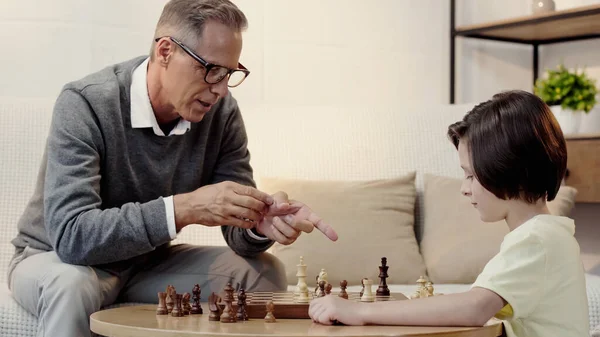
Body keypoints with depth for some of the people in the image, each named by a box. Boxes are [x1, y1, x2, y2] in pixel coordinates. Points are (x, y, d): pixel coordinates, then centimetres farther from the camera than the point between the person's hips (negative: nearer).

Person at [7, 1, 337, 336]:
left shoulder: (222, 112, -11)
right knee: (71, 284, -37)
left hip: (149, 259, 4)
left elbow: (238, 229, -9)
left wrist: (260, 224, -34)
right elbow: (71, 234, -35)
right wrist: (183, 209, -42)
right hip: (58, 260, -4)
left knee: (264, 273, -13)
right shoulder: (85, 104, -26)